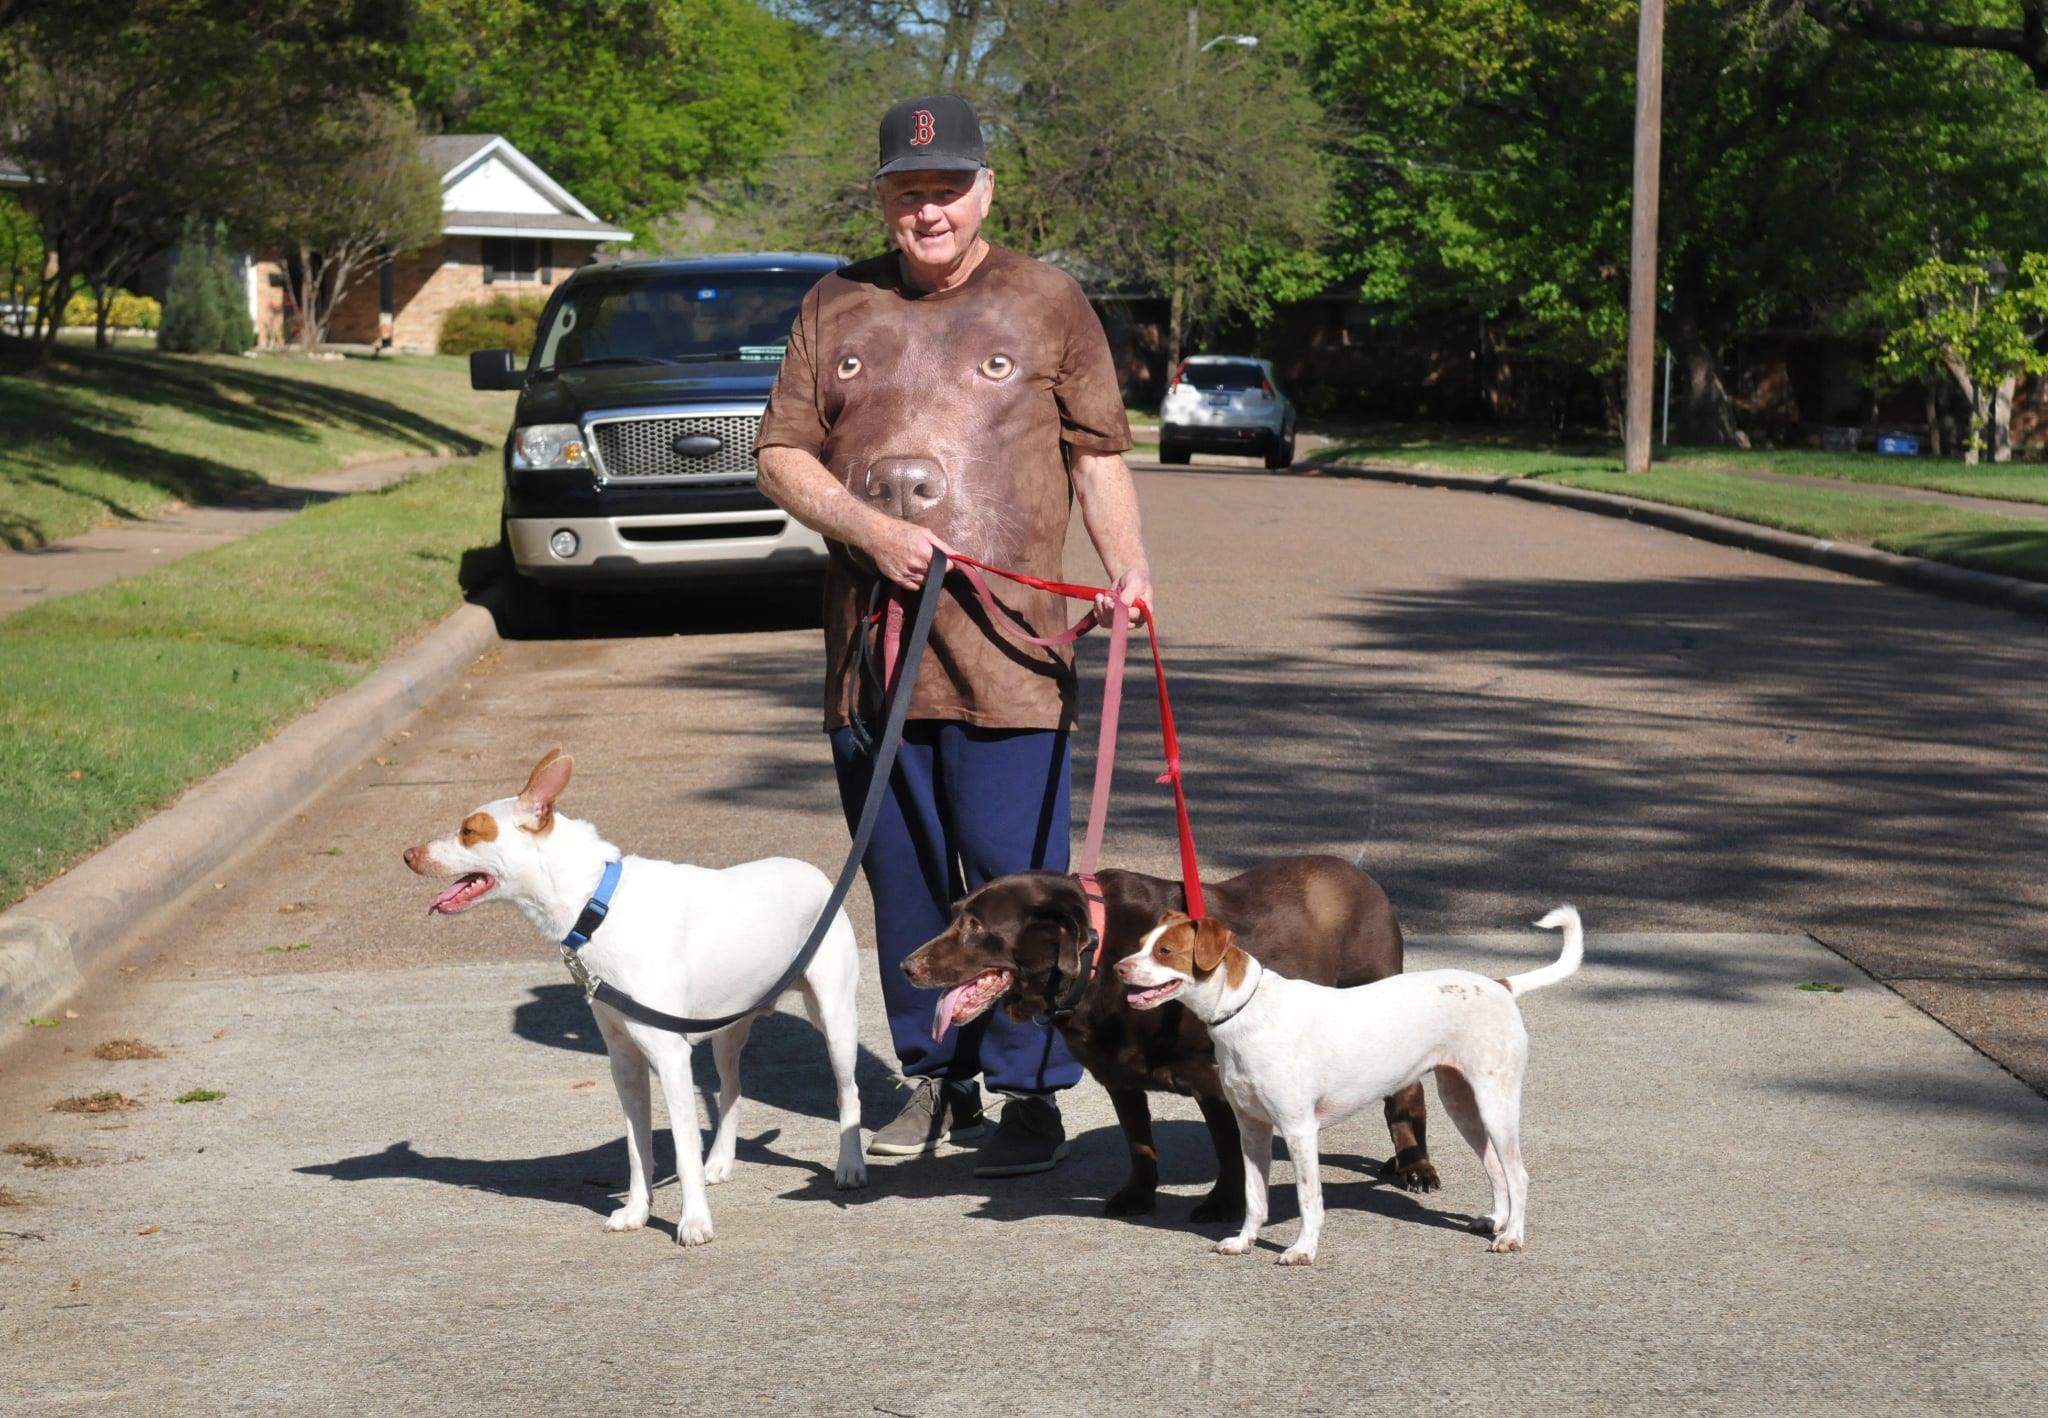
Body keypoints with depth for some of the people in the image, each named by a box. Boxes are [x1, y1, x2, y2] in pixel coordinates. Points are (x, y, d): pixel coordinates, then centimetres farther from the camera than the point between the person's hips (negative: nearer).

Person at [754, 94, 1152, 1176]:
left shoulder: (1047, 303, 7)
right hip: (869, 646, 3)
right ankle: (936, 1077, 21)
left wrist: (1126, 561, -9)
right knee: (903, 876, 9)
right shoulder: (836, 308, 12)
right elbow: (780, 455, 9)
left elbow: (1098, 454, 7)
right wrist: (870, 529, -7)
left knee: (1016, 877, -6)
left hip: (1008, 650, -3)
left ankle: (1031, 1091, 3)